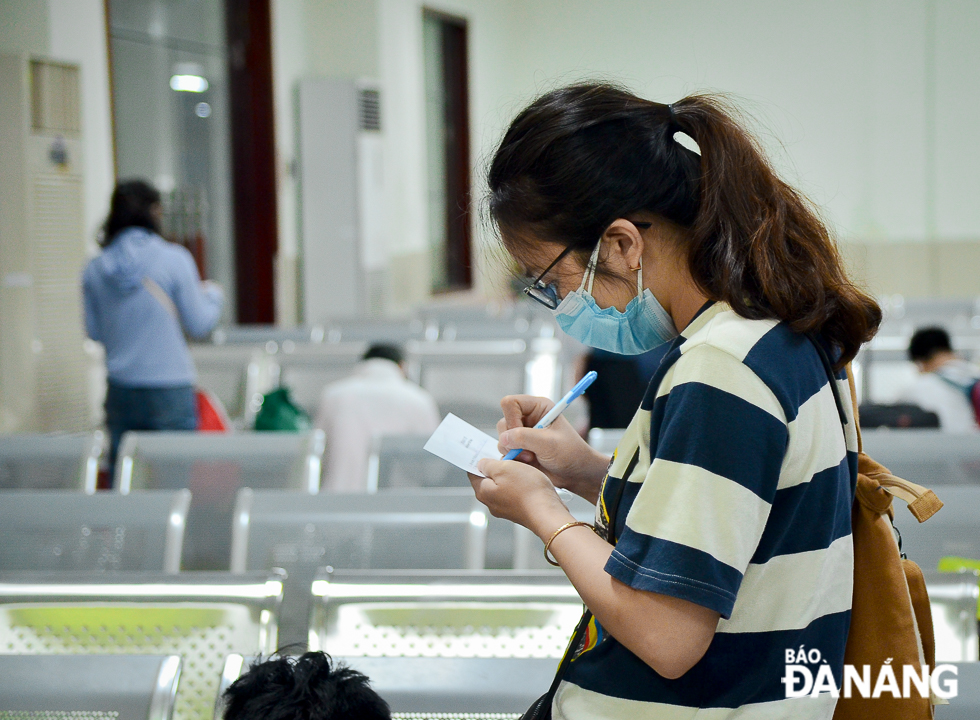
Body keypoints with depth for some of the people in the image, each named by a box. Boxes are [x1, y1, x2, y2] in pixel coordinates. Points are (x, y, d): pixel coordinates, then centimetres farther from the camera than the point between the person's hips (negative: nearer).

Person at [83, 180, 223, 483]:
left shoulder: (95, 269, 1)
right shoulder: (174, 259, -9)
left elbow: (94, 331, 11)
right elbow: (199, 324, -2)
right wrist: (213, 295, 17)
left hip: (121, 390, 4)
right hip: (170, 389, -3)